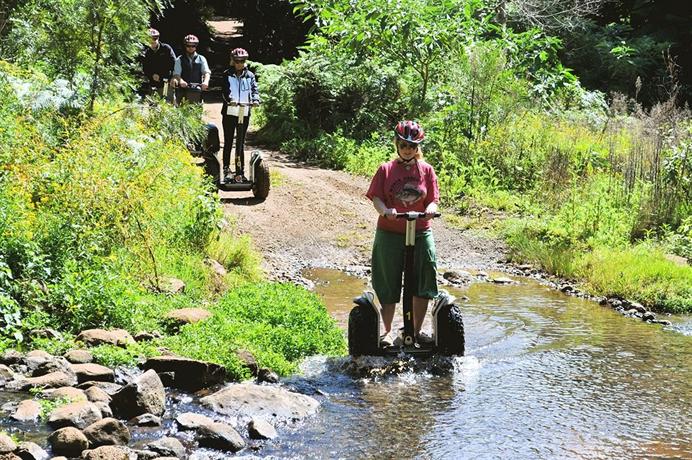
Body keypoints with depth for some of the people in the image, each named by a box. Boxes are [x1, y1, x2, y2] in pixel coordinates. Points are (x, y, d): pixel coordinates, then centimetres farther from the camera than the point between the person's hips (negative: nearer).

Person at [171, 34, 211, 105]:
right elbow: (176, 74, -2)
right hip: (182, 90, -1)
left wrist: (206, 81, -22)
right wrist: (181, 81, -26)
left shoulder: (201, 59, 12)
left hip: (196, 91, 1)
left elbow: (207, 72, 1)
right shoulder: (179, 59, 9)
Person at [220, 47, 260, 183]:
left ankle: (240, 171, 7)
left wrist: (255, 99, -22)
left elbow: (254, 89, 0)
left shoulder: (250, 75, 10)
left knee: (241, 143, 5)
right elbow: (225, 90, -10)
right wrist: (229, 99, -30)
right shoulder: (227, 74, 4)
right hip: (229, 112, -2)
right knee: (228, 142, 2)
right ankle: (226, 169, 7)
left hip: (245, 112, 2)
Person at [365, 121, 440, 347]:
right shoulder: (386, 169, 3)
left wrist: (430, 209, -22)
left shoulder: (426, 169, 6)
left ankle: (417, 330, 17)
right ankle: (388, 331, 16)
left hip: (421, 234, 1)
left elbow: (433, 200, 1)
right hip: (389, 234, -1)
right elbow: (376, 198, -4)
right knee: (388, 284, 3)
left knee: (423, 282, 2)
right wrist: (385, 210, -26)